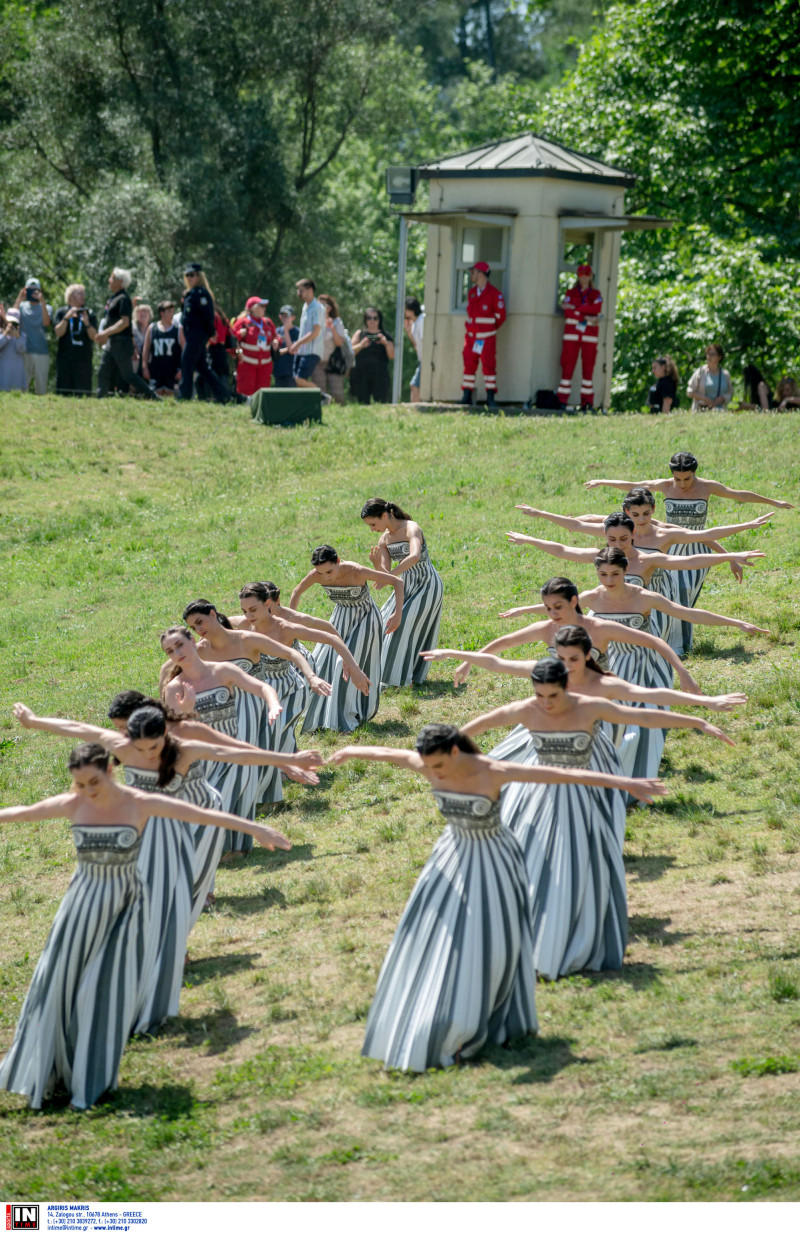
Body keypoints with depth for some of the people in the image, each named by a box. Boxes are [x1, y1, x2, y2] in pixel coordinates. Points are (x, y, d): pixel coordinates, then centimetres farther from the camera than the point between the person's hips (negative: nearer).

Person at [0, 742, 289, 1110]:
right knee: (59, 986, 3)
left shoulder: (140, 804, -14)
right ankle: (47, 1071, 21)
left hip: (125, 907, -2)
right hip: (82, 904, 2)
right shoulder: (72, 805, -7)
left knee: (107, 991, -1)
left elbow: (203, 814, -15)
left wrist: (254, 828, -17)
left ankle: (91, 1080, 13)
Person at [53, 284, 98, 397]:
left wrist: (87, 323, -16)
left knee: (83, 394, -5)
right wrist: (66, 318, -14)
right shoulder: (61, 313, 9)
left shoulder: (90, 315, 11)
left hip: (84, 358, 1)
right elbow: (58, 332, -3)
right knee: (63, 391, -5)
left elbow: (94, 337, 0)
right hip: (65, 358, -1)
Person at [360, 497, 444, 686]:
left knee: (402, 625, -15)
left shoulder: (411, 528, -20)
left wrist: (390, 575, -41)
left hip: (427, 586, -8)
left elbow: (415, 556, -39)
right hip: (407, 586, 8)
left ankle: (401, 677, -8)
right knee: (385, 622, 8)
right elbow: (385, 573, 1)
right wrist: (376, 564, -21)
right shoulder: (384, 538, 3)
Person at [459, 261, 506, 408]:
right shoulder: (472, 292, 13)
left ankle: (490, 398, -4)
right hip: (471, 336, 6)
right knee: (469, 365, 4)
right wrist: (470, 328, 13)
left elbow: (501, 315, -2)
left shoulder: (494, 293, -7)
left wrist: (489, 329, 6)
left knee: (489, 366, -6)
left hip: (487, 338, -6)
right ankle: (466, 396, 7)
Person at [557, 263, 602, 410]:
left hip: (589, 334, 1)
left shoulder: (596, 294, 11)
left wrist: (574, 307, -13)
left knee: (588, 366, -2)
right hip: (572, 333, -1)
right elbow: (567, 313, -4)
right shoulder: (571, 293, 11)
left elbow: (597, 309, -9)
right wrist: (586, 317, -14)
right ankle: (562, 400, -7)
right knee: (568, 365, -7)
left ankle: (587, 401, 0)